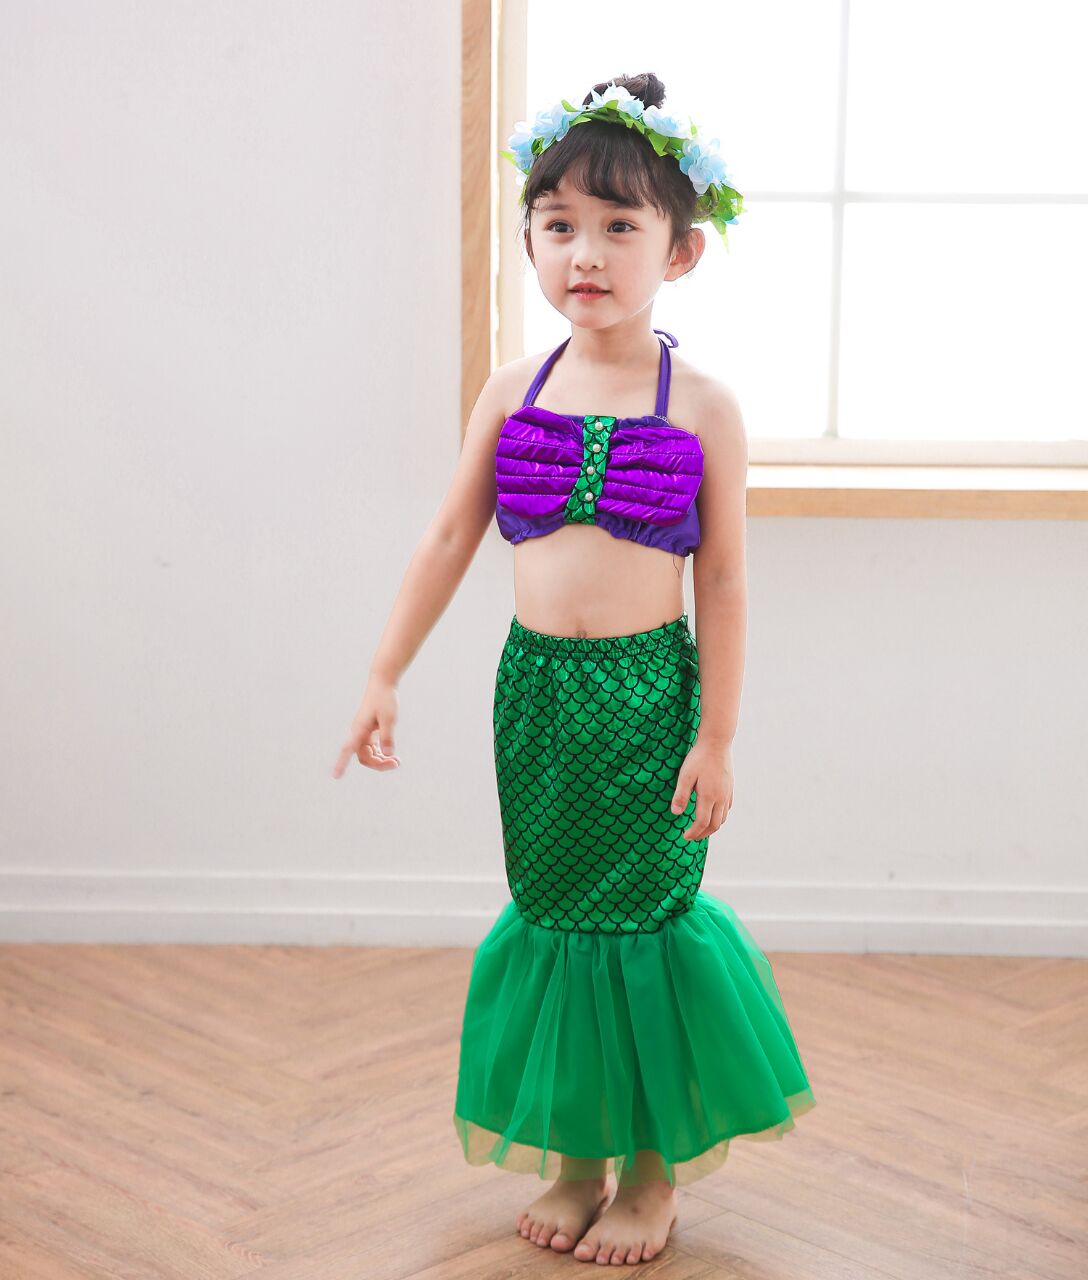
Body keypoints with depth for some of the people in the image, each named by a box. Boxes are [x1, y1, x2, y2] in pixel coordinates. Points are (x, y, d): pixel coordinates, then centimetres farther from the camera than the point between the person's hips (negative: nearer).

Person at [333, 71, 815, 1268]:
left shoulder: (702, 408, -6)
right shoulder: (513, 393, 2)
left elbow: (723, 580, -5)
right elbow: (448, 541, 6)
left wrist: (716, 736, -6)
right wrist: (384, 680, 3)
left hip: (650, 690, -3)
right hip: (535, 684, 3)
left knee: (646, 917, 5)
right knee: (552, 916, 11)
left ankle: (653, 1171, 23)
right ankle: (573, 1159, 27)